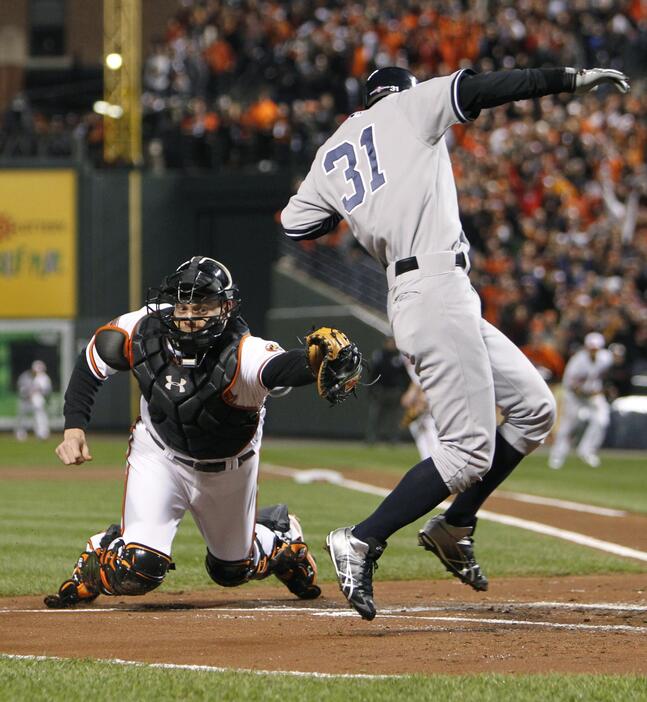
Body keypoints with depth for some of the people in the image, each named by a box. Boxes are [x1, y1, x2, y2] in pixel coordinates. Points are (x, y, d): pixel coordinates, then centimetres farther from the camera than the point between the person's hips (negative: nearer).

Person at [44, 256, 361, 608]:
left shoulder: (243, 355, -38)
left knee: (232, 569, 20)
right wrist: (73, 427, -15)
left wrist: (318, 360, -85)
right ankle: (97, 560, 16)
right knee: (141, 566, -19)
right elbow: (90, 363, -6)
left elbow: (283, 367, -62)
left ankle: (281, 535, 51)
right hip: (160, 454, 1)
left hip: (228, 469, -1)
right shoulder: (140, 330, -27)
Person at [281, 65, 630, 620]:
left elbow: (294, 224, 21)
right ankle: (362, 543, -10)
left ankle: (454, 528, 17)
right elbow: (482, 89, -6)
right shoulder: (409, 105, 6)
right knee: (469, 449, -10)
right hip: (436, 289, -9)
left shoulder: (330, 158, 21)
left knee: (535, 408, 15)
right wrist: (573, 79, -7)